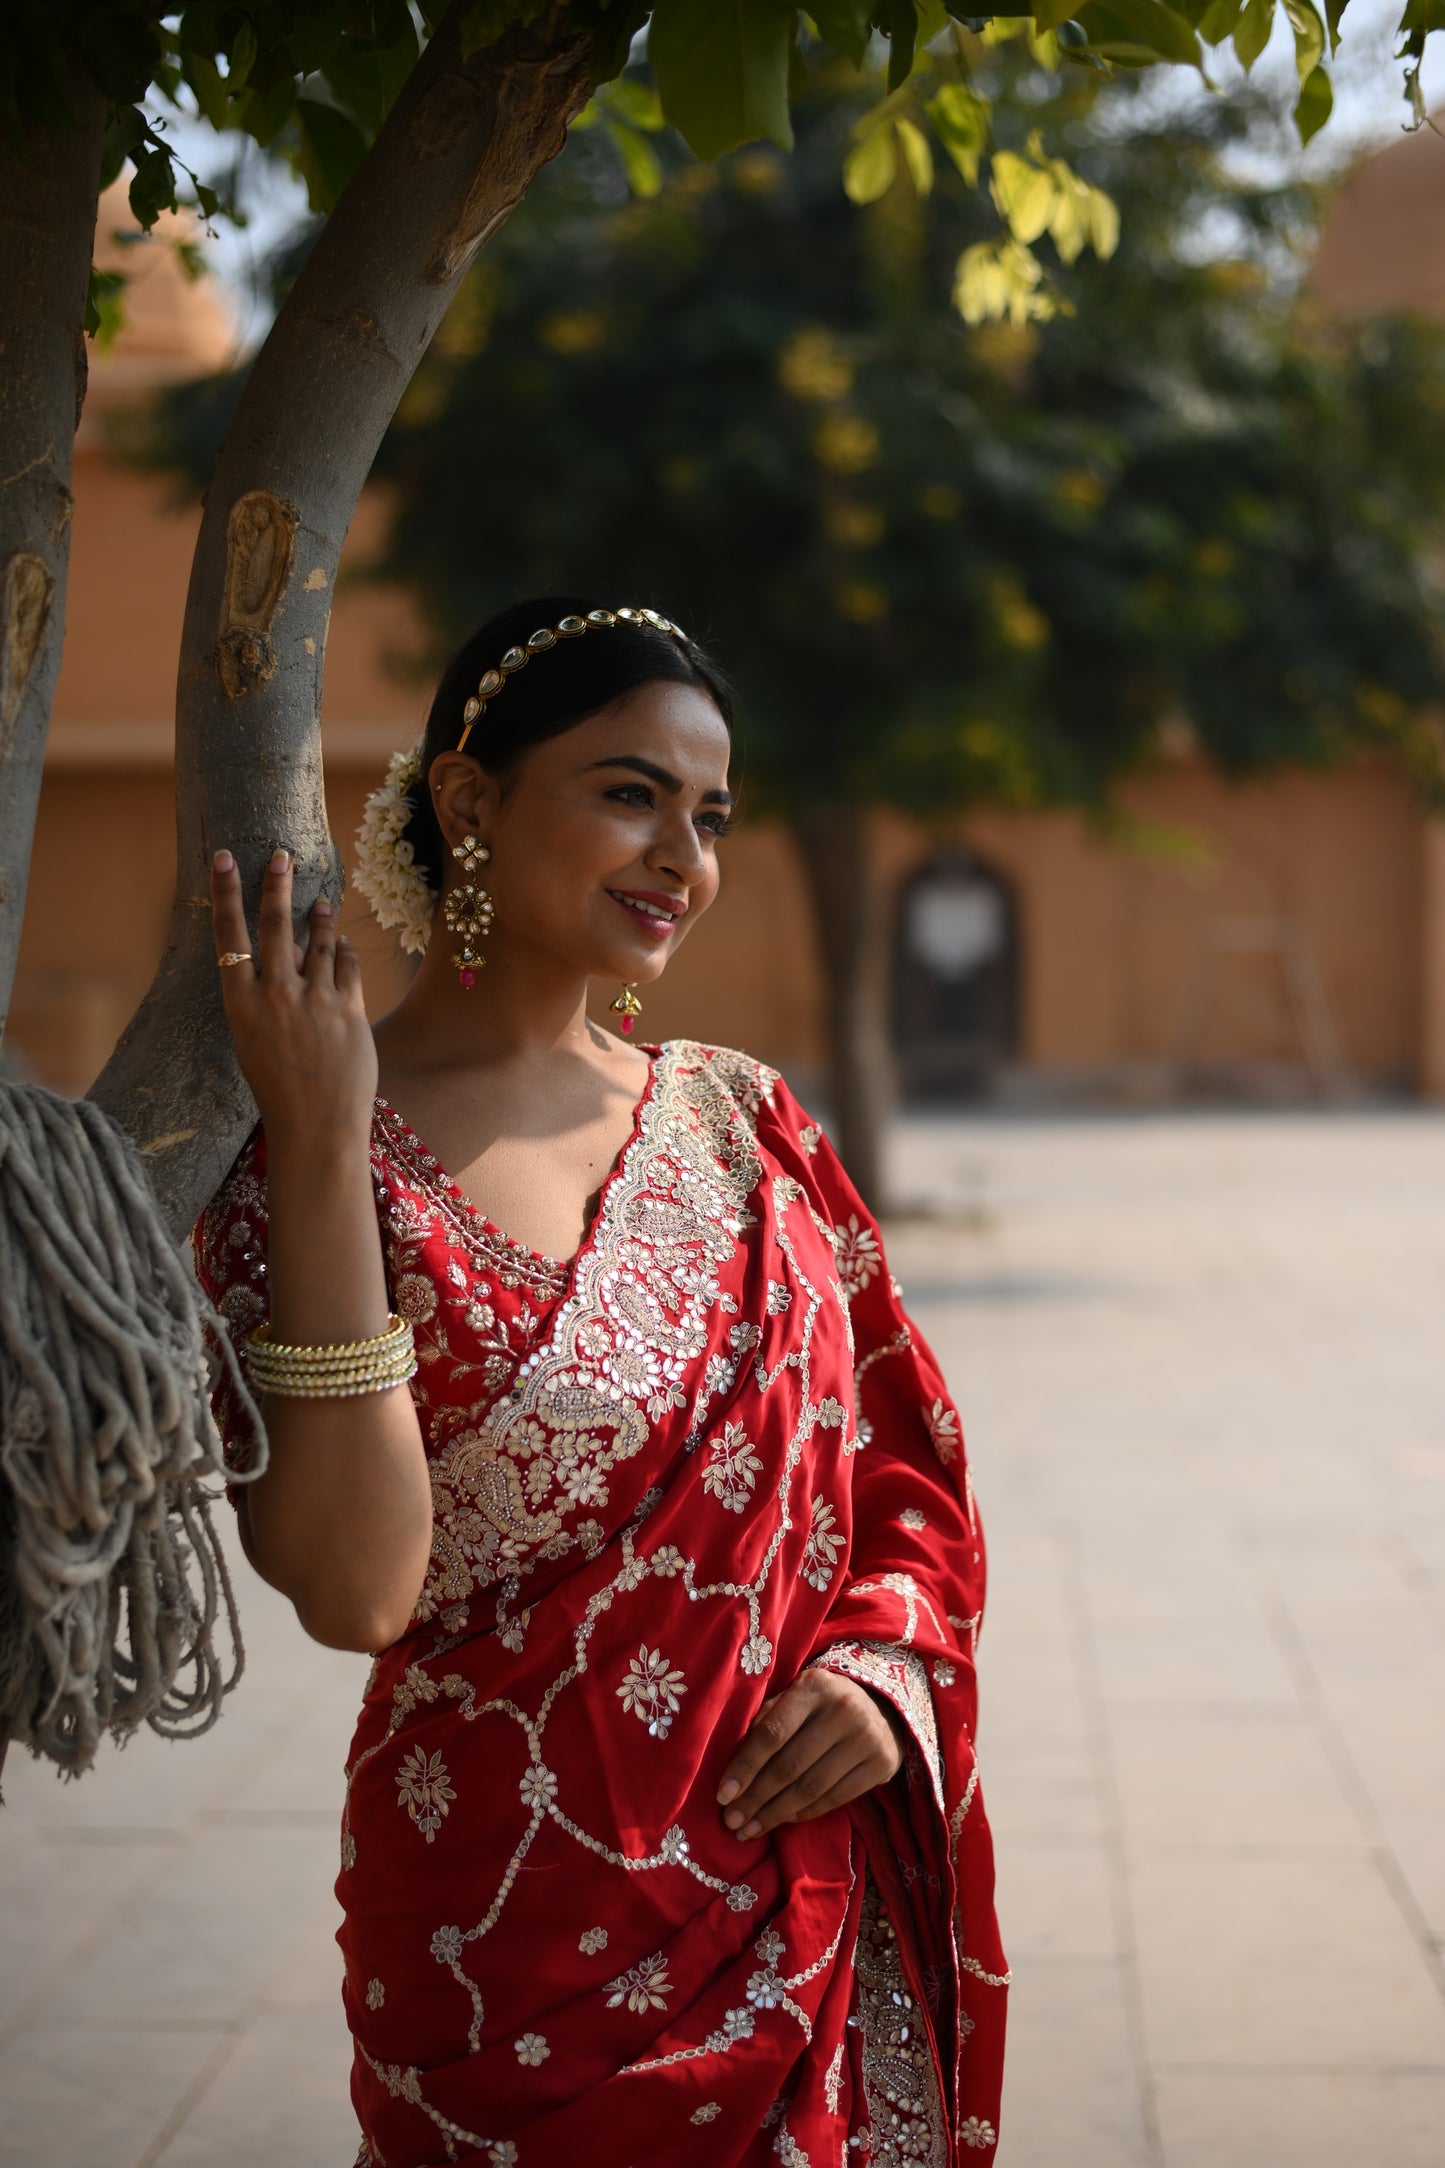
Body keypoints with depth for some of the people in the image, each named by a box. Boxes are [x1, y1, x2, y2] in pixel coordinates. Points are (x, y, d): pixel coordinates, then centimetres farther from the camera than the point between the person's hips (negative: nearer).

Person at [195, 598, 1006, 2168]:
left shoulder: (737, 1115, 4)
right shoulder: (294, 1163, -10)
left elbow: (906, 1451, 12)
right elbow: (354, 1593, -21)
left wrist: (887, 1660, -8)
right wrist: (323, 1151, -22)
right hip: (526, 1923, -5)